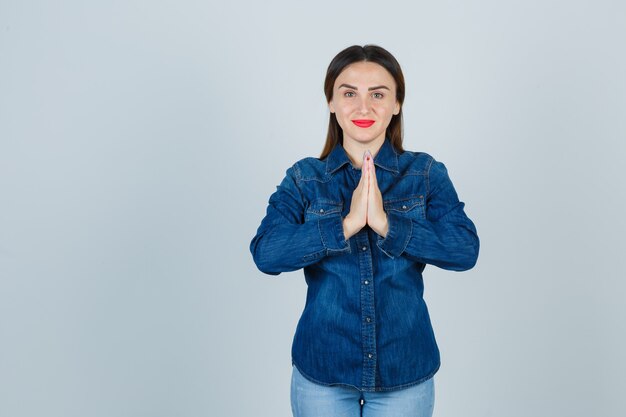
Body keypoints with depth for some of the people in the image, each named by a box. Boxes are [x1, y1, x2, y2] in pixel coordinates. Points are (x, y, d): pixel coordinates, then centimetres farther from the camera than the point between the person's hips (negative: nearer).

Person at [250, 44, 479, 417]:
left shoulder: (427, 173, -2)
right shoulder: (303, 179, -2)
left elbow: (465, 250, -15)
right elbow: (266, 254, -16)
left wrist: (387, 224, -25)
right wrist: (346, 224, -25)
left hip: (405, 372, 0)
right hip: (321, 371, 0)